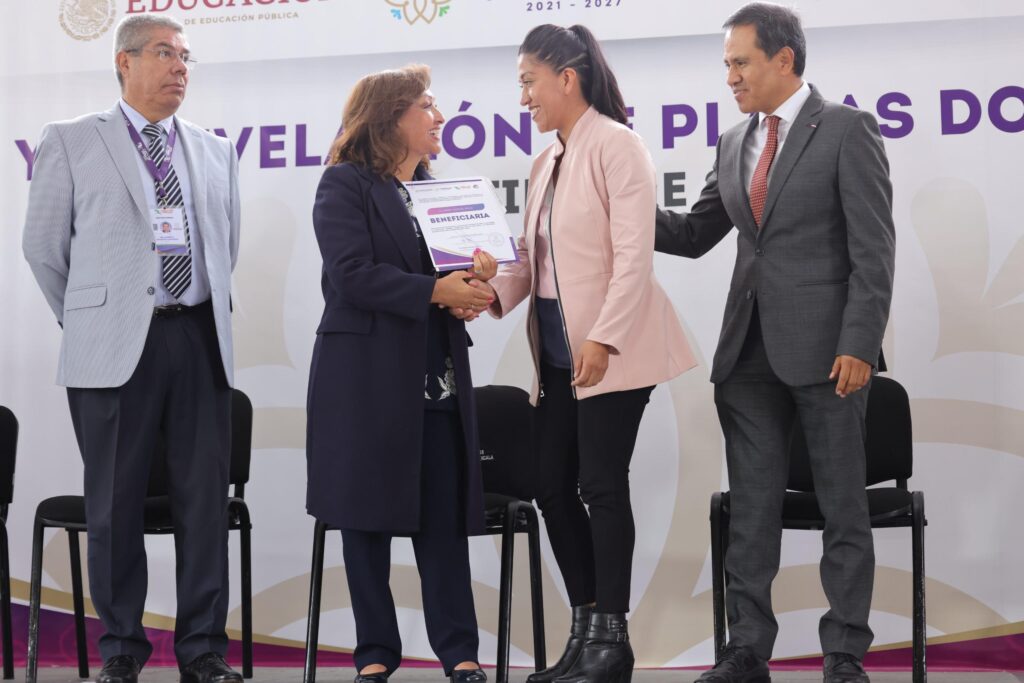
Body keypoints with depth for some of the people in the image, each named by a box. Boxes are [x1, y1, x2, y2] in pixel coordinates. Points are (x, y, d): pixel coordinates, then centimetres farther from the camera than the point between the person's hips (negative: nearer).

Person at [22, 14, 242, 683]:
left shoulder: (216, 151, 14)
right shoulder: (71, 142, 3)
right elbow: (44, 247, 7)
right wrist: (89, 319, 10)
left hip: (200, 338, 3)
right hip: (116, 348, -3)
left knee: (205, 497, 4)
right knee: (116, 503, 3)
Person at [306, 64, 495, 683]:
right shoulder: (345, 184, -3)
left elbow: (458, 269, 18)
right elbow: (352, 273, -15)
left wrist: (473, 287, -6)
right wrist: (435, 291, -20)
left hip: (439, 380, 5)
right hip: (368, 375, -5)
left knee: (445, 517, 3)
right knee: (369, 517, 3)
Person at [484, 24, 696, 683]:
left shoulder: (616, 144, -8)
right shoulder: (546, 162, 16)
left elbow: (634, 253, -16)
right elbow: (531, 254, 13)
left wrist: (603, 338, -23)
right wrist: (494, 291, -7)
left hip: (610, 349, -8)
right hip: (557, 350, 8)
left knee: (601, 486, -5)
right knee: (555, 488, 8)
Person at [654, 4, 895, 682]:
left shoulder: (847, 129, -4)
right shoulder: (735, 143, 15)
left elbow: (874, 248, -9)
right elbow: (695, 234, 17)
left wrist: (859, 344, -17)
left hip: (824, 347, -6)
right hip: (750, 348, 6)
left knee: (843, 506, 3)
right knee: (752, 507, 9)